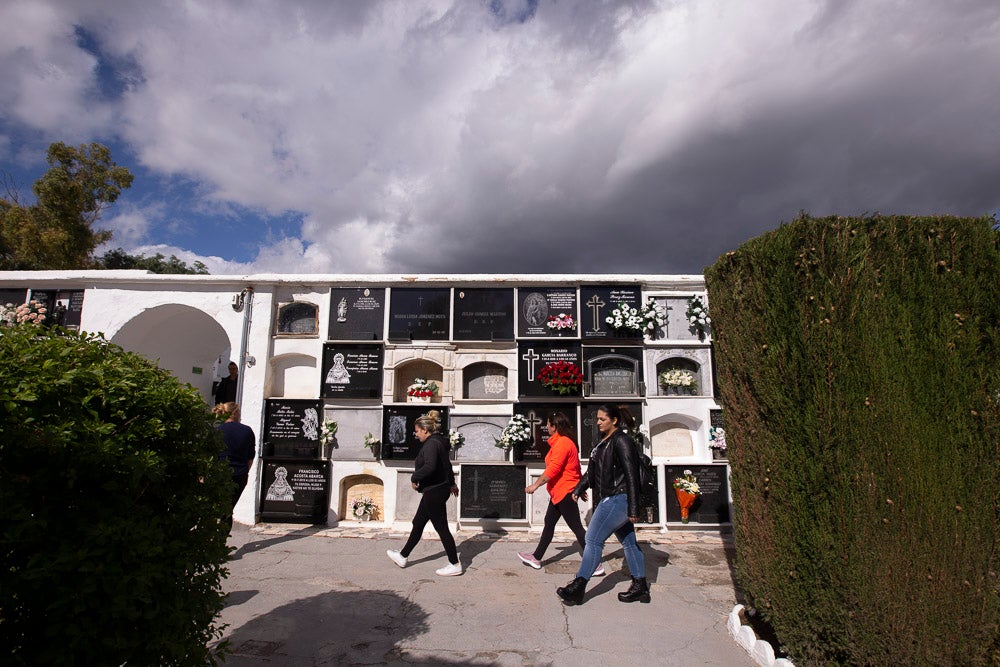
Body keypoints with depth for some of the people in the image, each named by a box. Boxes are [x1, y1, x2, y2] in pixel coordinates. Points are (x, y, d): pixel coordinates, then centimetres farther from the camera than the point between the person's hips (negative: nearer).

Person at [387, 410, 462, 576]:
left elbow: (430, 466, -34)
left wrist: (414, 478, -18)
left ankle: (455, 565, 7)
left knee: (441, 528, -2)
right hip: (439, 489, 11)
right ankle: (402, 556, 32)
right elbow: (446, 465, 25)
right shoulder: (439, 442, 13)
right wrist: (451, 483, 36)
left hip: (434, 492, -11)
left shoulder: (431, 444, -19)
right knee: (418, 523, 19)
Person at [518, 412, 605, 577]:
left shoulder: (562, 443, -19)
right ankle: (536, 558, 26)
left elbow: (553, 469, -25)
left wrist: (536, 485, -20)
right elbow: (575, 467, 19)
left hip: (565, 492, -11)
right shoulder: (563, 441, 14)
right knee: (549, 523, 16)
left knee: (577, 528, -6)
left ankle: (595, 565, 1)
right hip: (559, 492, 11)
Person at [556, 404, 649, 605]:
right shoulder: (604, 442, 14)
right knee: (628, 542, 14)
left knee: (593, 540, -7)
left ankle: (578, 588, -2)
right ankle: (640, 587, 22)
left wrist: (633, 509, -20)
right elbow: (592, 471, 22)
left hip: (617, 500, -10)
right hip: (610, 500, 10)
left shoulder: (621, 441, -15)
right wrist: (578, 490, 18)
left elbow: (631, 475, -19)